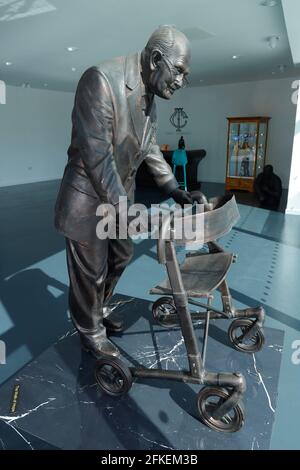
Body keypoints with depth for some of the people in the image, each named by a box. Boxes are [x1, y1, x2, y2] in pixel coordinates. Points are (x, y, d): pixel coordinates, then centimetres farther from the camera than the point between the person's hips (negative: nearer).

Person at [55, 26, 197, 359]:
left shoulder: (149, 100, 4)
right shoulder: (100, 79, -22)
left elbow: (150, 150, 14)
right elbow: (96, 156, -27)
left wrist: (173, 189, 10)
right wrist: (124, 211, -27)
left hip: (120, 194, 8)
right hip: (88, 198, -8)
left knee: (120, 257, 20)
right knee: (90, 272, 5)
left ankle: (99, 311, 44)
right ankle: (90, 333, 30)